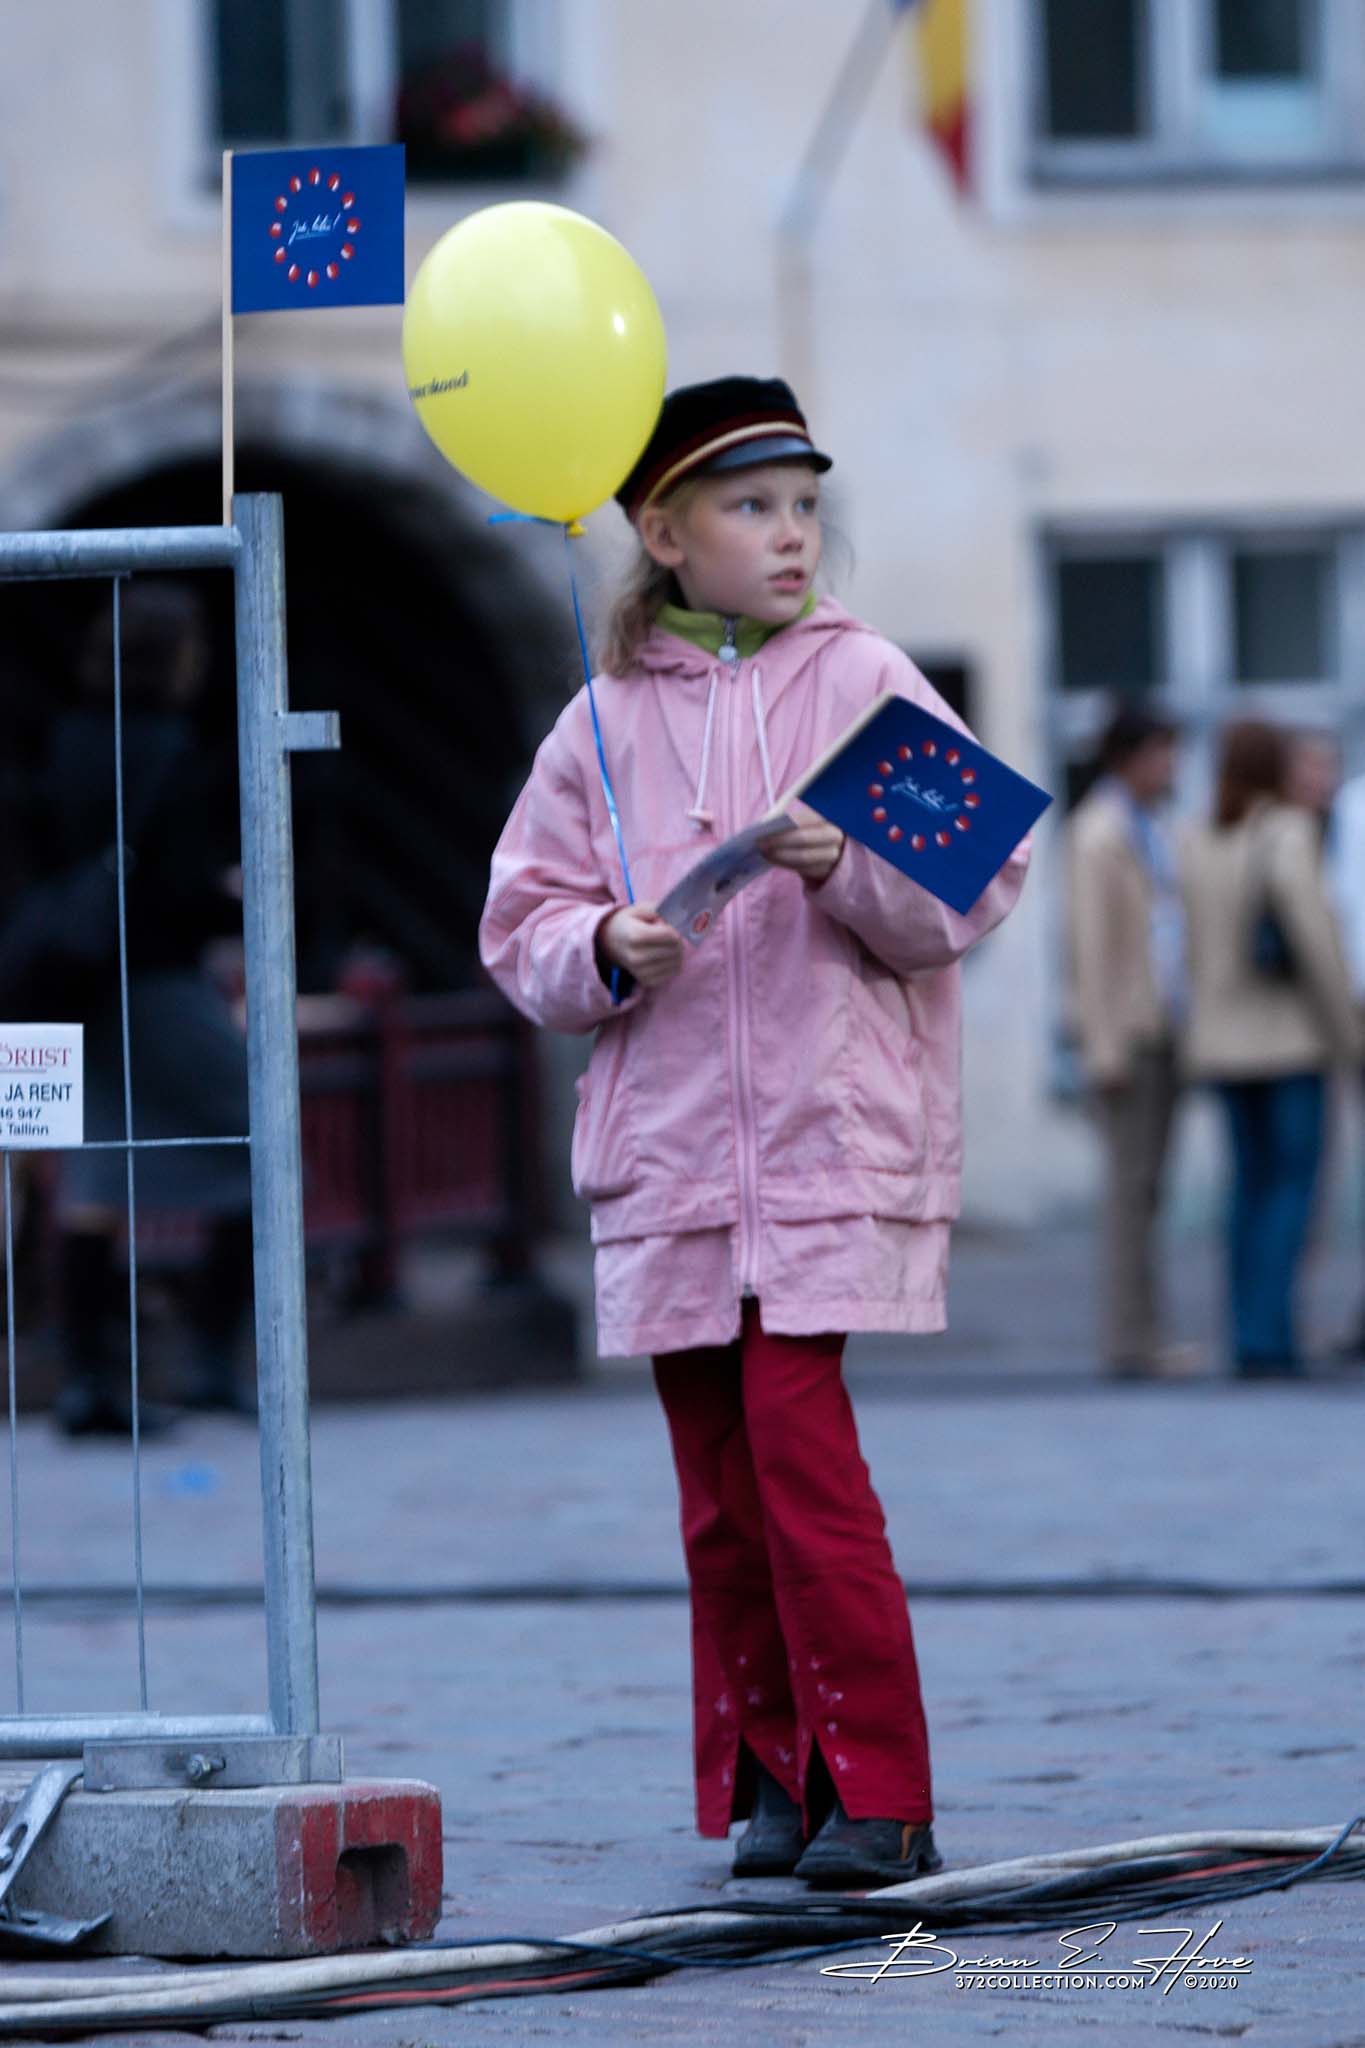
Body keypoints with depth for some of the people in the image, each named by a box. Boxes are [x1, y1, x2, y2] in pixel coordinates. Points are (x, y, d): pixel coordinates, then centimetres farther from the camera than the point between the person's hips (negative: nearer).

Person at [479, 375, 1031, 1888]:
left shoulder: (864, 681, 4)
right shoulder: (606, 719, 10)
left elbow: (975, 886, -1)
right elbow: (522, 922, 11)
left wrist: (853, 869, -19)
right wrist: (605, 949, -9)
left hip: (832, 1136, -3)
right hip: (664, 1142, 3)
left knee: (797, 1438, -14)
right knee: (716, 1477, 4)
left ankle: (875, 1795, -10)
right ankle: (764, 1780, 14)